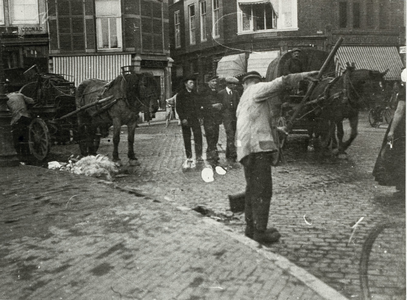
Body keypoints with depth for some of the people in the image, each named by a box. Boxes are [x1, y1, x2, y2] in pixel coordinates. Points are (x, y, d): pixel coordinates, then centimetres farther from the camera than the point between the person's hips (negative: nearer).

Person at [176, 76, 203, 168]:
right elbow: (178, 107, -3)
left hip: (195, 119, 2)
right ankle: (189, 158, 12)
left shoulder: (195, 93, 11)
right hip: (185, 119, -2)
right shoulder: (181, 94, 0)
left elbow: (198, 105, 14)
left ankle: (199, 156, -1)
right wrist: (183, 118, -12)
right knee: (187, 139, 4)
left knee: (198, 136, -8)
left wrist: (199, 116, 3)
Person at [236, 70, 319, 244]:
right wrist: (302, 76, -4)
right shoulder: (258, 89, 3)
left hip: (247, 150, 10)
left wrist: (276, 129, 42)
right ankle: (260, 232, -7)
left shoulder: (243, 102, 29)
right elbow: (280, 82, -13)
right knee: (262, 191, -8)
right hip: (258, 147, -10)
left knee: (252, 189, 16)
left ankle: (251, 227, 24)